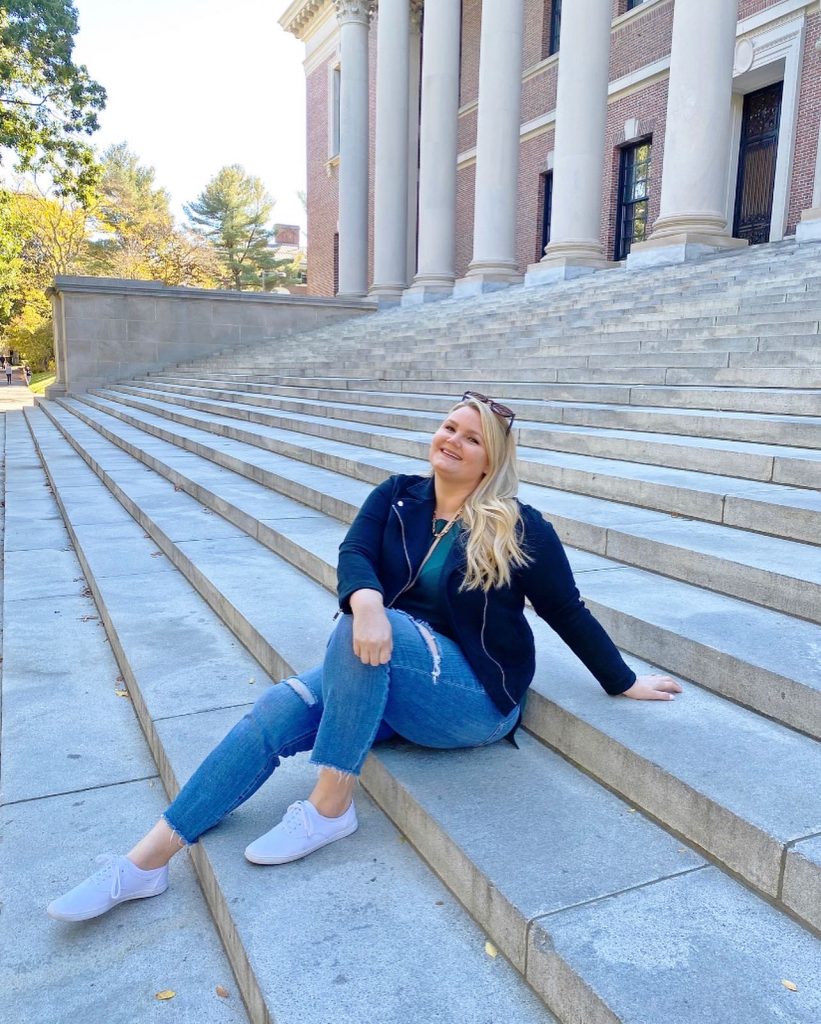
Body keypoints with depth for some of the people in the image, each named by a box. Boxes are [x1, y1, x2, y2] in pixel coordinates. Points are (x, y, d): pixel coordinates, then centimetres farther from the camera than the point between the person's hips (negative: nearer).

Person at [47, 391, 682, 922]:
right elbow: (354, 555, -13)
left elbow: (568, 611, 1)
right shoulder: (398, 498, 3)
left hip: (476, 696, -4)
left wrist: (624, 683, 7)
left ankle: (330, 808, -22)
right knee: (277, 712, -17)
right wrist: (367, 603, -36)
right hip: (391, 671, 5)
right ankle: (148, 860, -13)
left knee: (370, 631, -32)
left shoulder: (520, 529, -7)